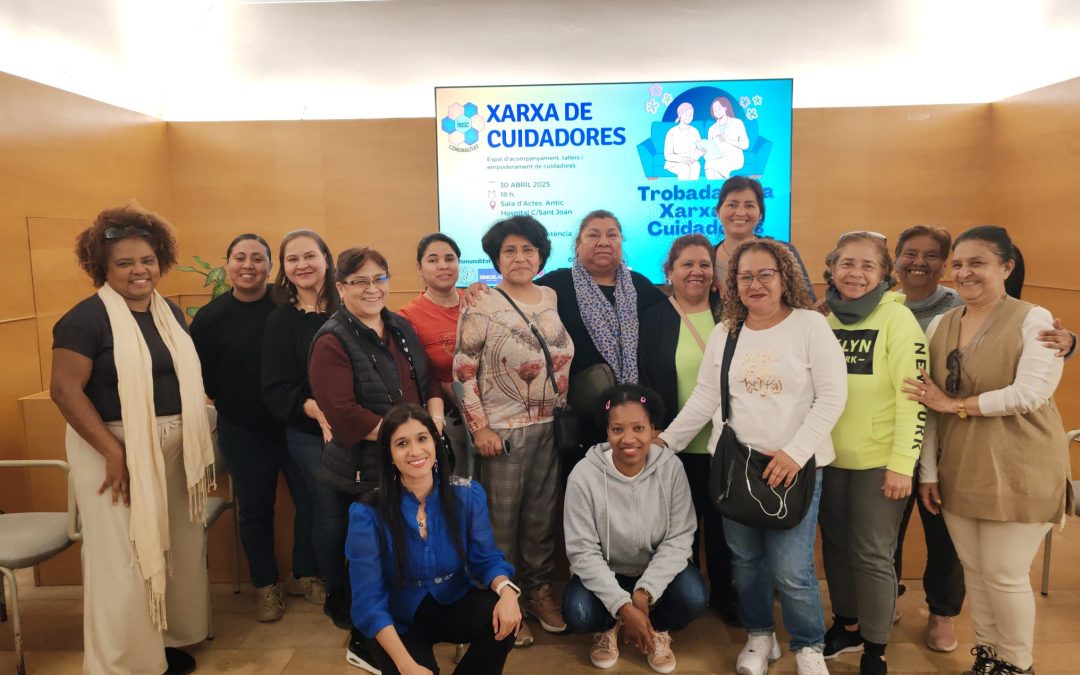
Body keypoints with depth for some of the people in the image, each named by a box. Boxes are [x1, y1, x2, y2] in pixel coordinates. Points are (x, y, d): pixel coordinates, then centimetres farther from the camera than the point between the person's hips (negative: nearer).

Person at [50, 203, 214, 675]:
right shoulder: (87, 318, -12)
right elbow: (65, 390, -18)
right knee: (125, 557, 2)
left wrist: (200, 448, 10)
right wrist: (113, 452, -22)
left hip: (174, 452, 7)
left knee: (176, 548, 16)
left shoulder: (170, 314, 9)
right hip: (119, 450, -7)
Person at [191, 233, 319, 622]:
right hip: (242, 432, 1)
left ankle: (307, 574, 24)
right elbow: (201, 374, 1)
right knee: (255, 509, 11)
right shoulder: (211, 316, -4)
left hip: (296, 424, -1)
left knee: (312, 500, 3)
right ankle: (266, 586, 28)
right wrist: (233, 406, 2)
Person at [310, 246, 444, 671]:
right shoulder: (332, 341, -13)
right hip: (362, 475, -6)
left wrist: (434, 419, -5)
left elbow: (428, 381, 14)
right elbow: (343, 415, -21)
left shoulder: (401, 328, 10)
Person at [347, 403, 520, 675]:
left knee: (503, 618, -27)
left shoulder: (468, 495, -10)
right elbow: (368, 601, -18)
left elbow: (485, 558, -6)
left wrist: (506, 591, -31)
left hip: (453, 605, 2)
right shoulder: (368, 514, -17)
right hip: (398, 622, -2)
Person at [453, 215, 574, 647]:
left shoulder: (554, 300, 6)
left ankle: (539, 591, 33)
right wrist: (479, 428, -12)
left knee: (542, 517, 15)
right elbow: (463, 372, -9)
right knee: (501, 521, 6)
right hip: (502, 430, -4)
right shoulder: (481, 308, -9)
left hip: (550, 428, 5)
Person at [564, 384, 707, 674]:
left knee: (693, 598, -27)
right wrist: (623, 606, -26)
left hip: (658, 569, 1)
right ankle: (610, 626, 10)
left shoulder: (670, 467, -18)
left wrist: (644, 592, -25)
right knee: (579, 614, -28)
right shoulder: (584, 475, -23)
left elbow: (679, 538, -15)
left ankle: (658, 629, 9)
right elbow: (583, 552, -19)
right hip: (605, 572, -1)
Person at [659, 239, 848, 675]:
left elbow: (832, 396, -9)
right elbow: (704, 397, 10)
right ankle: (759, 636, 36)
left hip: (795, 465, -4)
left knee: (791, 569, -4)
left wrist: (794, 451, -17)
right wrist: (667, 440, 5)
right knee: (745, 560, 13)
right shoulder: (725, 332, 8)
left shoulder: (810, 325, -4)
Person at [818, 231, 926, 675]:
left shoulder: (897, 318, -11)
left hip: (878, 460, -5)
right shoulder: (821, 318, 4)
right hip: (828, 457, 5)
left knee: (873, 555, 3)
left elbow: (913, 394, -14)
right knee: (836, 546, 15)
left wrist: (903, 463, -16)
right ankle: (847, 625, 35)